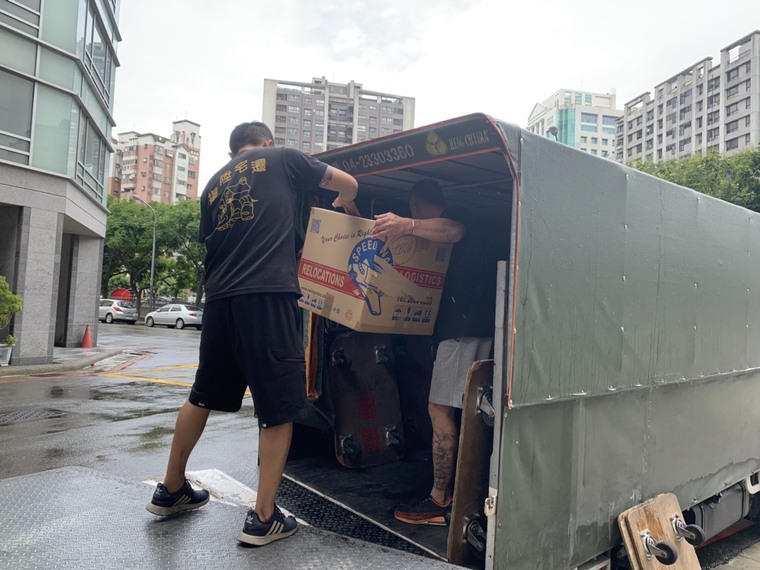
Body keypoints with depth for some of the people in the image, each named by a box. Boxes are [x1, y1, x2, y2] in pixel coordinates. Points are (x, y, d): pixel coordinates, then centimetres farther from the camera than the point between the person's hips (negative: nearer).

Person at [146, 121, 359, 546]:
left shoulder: (214, 185, 23)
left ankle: (171, 490, 33)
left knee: (203, 396, 20)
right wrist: (345, 206, 39)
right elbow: (348, 183, 17)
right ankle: (264, 517, 6)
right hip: (269, 294, -5)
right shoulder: (281, 158, 12)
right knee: (279, 408, 2)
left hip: (220, 298, 6)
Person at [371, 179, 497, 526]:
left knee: (440, 410, -9)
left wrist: (407, 225, -45)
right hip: (476, 329, 10)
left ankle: (439, 502, -4)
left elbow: (453, 231, -29)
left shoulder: (454, 216, -3)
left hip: (462, 328, -10)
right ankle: (454, 490, 22)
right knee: (456, 412, 14)